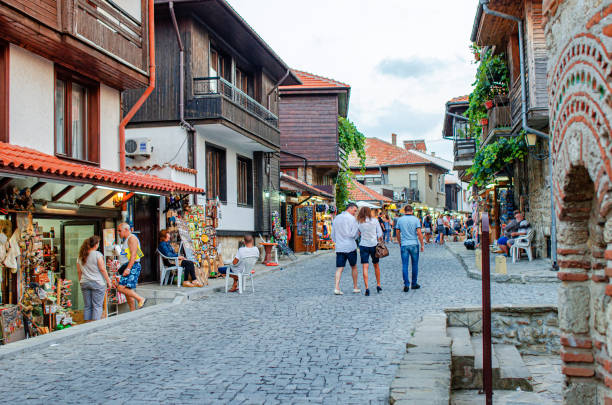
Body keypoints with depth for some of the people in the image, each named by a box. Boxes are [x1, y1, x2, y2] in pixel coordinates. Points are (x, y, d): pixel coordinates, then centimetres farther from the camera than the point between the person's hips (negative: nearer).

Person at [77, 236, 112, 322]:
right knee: (97, 306, -2)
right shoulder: (97, 254, -9)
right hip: (97, 283, -5)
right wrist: (108, 281, -4)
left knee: (87, 306, 11)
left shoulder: (80, 256, 8)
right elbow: (102, 269, -11)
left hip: (84, 283, 6)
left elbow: (79, 271, 12)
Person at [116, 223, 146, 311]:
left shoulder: (132, 238, -8)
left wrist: (128, 268, -25)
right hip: (127, 268, 10)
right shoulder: (126, 240, 23)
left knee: (121, 288, -20)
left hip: (132, 267, -10)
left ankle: (140, 299, -15)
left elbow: (133, 255, -19)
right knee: (128, 291, 8)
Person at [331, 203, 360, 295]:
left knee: (339, 268, 1)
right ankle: (355, 287, 19)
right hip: (350, 246, -4)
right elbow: (354, 234, -13)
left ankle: (337, 288, -13)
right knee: (354, 267, 12)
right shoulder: (351, 218, -8)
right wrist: (358, 232, 7)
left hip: (339, 247, 4)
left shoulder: (336, 218, 12)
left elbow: (333, 235, 16)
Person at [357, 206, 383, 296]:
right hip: (374, 245, 1)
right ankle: (378, 285, 26)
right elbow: (380, 234, 0)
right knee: (376, 265, 18)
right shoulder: (375, 221, -1)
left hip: (363, 245, -1)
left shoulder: (359, 222, -2)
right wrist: (379, 241, 13)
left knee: (365, 267, -3)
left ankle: (367, 288, -11)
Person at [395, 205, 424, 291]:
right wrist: (422, 245, -3)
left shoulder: (400, 220, 2)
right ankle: (414, 284, 17)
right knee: (415, 264, 11)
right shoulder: (416, 219, -4)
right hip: (414, 245, -1)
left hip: (404, 245, 1)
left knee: (405, 265, 1)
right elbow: (419, 233, -9)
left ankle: (406, 284, -7)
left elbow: (397, 233, 7)